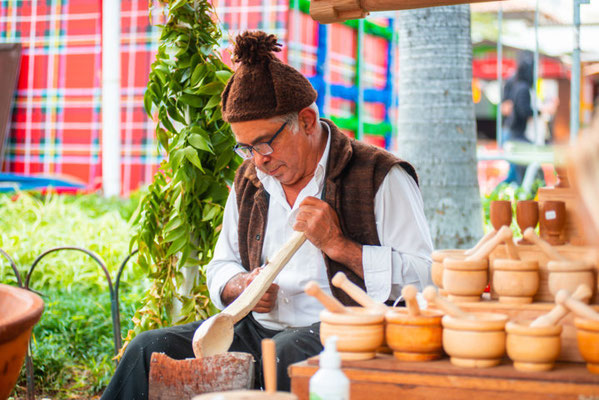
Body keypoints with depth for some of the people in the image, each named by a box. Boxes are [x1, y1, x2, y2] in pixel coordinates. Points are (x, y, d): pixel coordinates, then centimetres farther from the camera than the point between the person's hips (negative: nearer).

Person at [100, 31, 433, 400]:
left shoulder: (379, 177, -3)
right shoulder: (249, 181, 17)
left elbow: (424, 278, -10)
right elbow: (221, 267, 27)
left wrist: (338, 244, -16)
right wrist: (240, 287, 2)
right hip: (260, 328, 6)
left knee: (285, 355, -40)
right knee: (149, 350, -13)